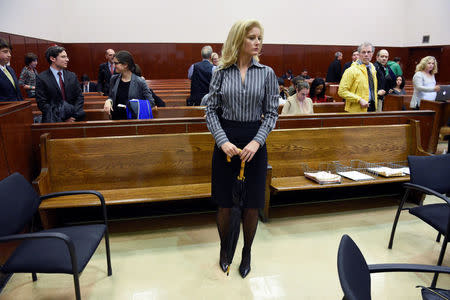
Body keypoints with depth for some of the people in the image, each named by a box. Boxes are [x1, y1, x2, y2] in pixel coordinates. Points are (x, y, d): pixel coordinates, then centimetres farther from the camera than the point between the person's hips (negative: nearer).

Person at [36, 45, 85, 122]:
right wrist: (63, 119, -12)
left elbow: (79, 97, 10)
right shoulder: (41, 78, 0)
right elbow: (42, 104, -4)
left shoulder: (72, 76, 12)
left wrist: (74, 115, -7)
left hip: (73, 119, 4)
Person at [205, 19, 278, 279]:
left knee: (252, 205, 7)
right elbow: (211, 110, 1)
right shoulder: (221, 73, 2)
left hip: (255, 143, 0)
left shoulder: (267, 73, 2)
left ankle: (247, 252, 31)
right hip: (226, 142, 0)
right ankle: (224, 249, 34)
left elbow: (272, 112, -1)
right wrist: (223, 141, -13)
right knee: (225, 204, 8)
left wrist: (256, 142, -14)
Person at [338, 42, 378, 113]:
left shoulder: (372, 68, 14)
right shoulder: (352, 70, -10)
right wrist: (359, 100, -21)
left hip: (372, 107, 7)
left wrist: (375, 102, 15)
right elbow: (342, 91, -16)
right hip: (357, 110, -6)